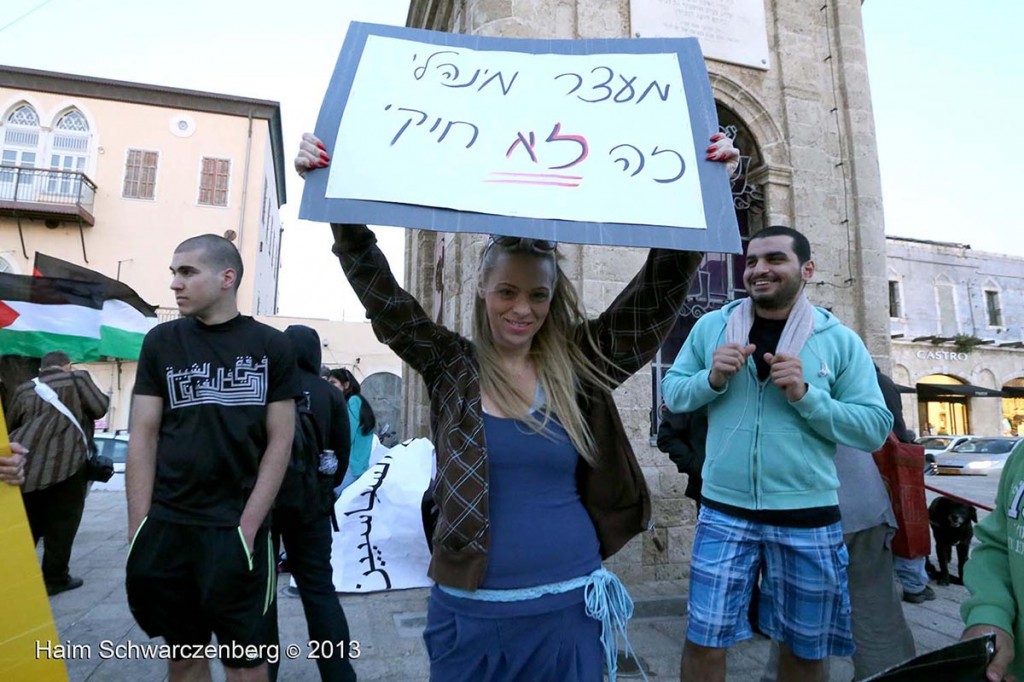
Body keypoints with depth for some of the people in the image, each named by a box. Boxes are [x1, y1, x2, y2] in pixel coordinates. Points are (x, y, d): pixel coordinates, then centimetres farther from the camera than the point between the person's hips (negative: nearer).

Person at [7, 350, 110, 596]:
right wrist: (104, 396, 19)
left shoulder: (24, 389, 19)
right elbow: (100, 408, 0)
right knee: (62, 523, 6)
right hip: (64, 461, -5)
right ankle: (55, 578, 10)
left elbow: (10, 426, 27)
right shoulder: (77, 378, 4)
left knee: (27, 525, 17)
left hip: (25, 463, 5)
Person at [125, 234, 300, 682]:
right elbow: (143, 438, 3)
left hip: (235, 527, -2)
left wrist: (247, 525, -10)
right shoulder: (161, 342, 4)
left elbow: (280, 441, -3)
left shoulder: (271, 346, -2)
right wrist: (140, 528, -3)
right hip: (166, 524, 3)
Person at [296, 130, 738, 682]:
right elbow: (375, 286, -8)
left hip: (569, 606, 1)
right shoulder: (450, 366, -4)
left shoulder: (579, 364, -4)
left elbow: (660, 288, -6)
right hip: (469, 609, 0)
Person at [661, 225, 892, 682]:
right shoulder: (710, 327, 2)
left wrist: (806, 395, -19)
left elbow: (875, 429, -4)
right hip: (723, 512, 0)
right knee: (704, 642, 7)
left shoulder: (840, 340, -2)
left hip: (808, 518, 0)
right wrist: (712, 379, -15)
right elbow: (671, 391, 4)